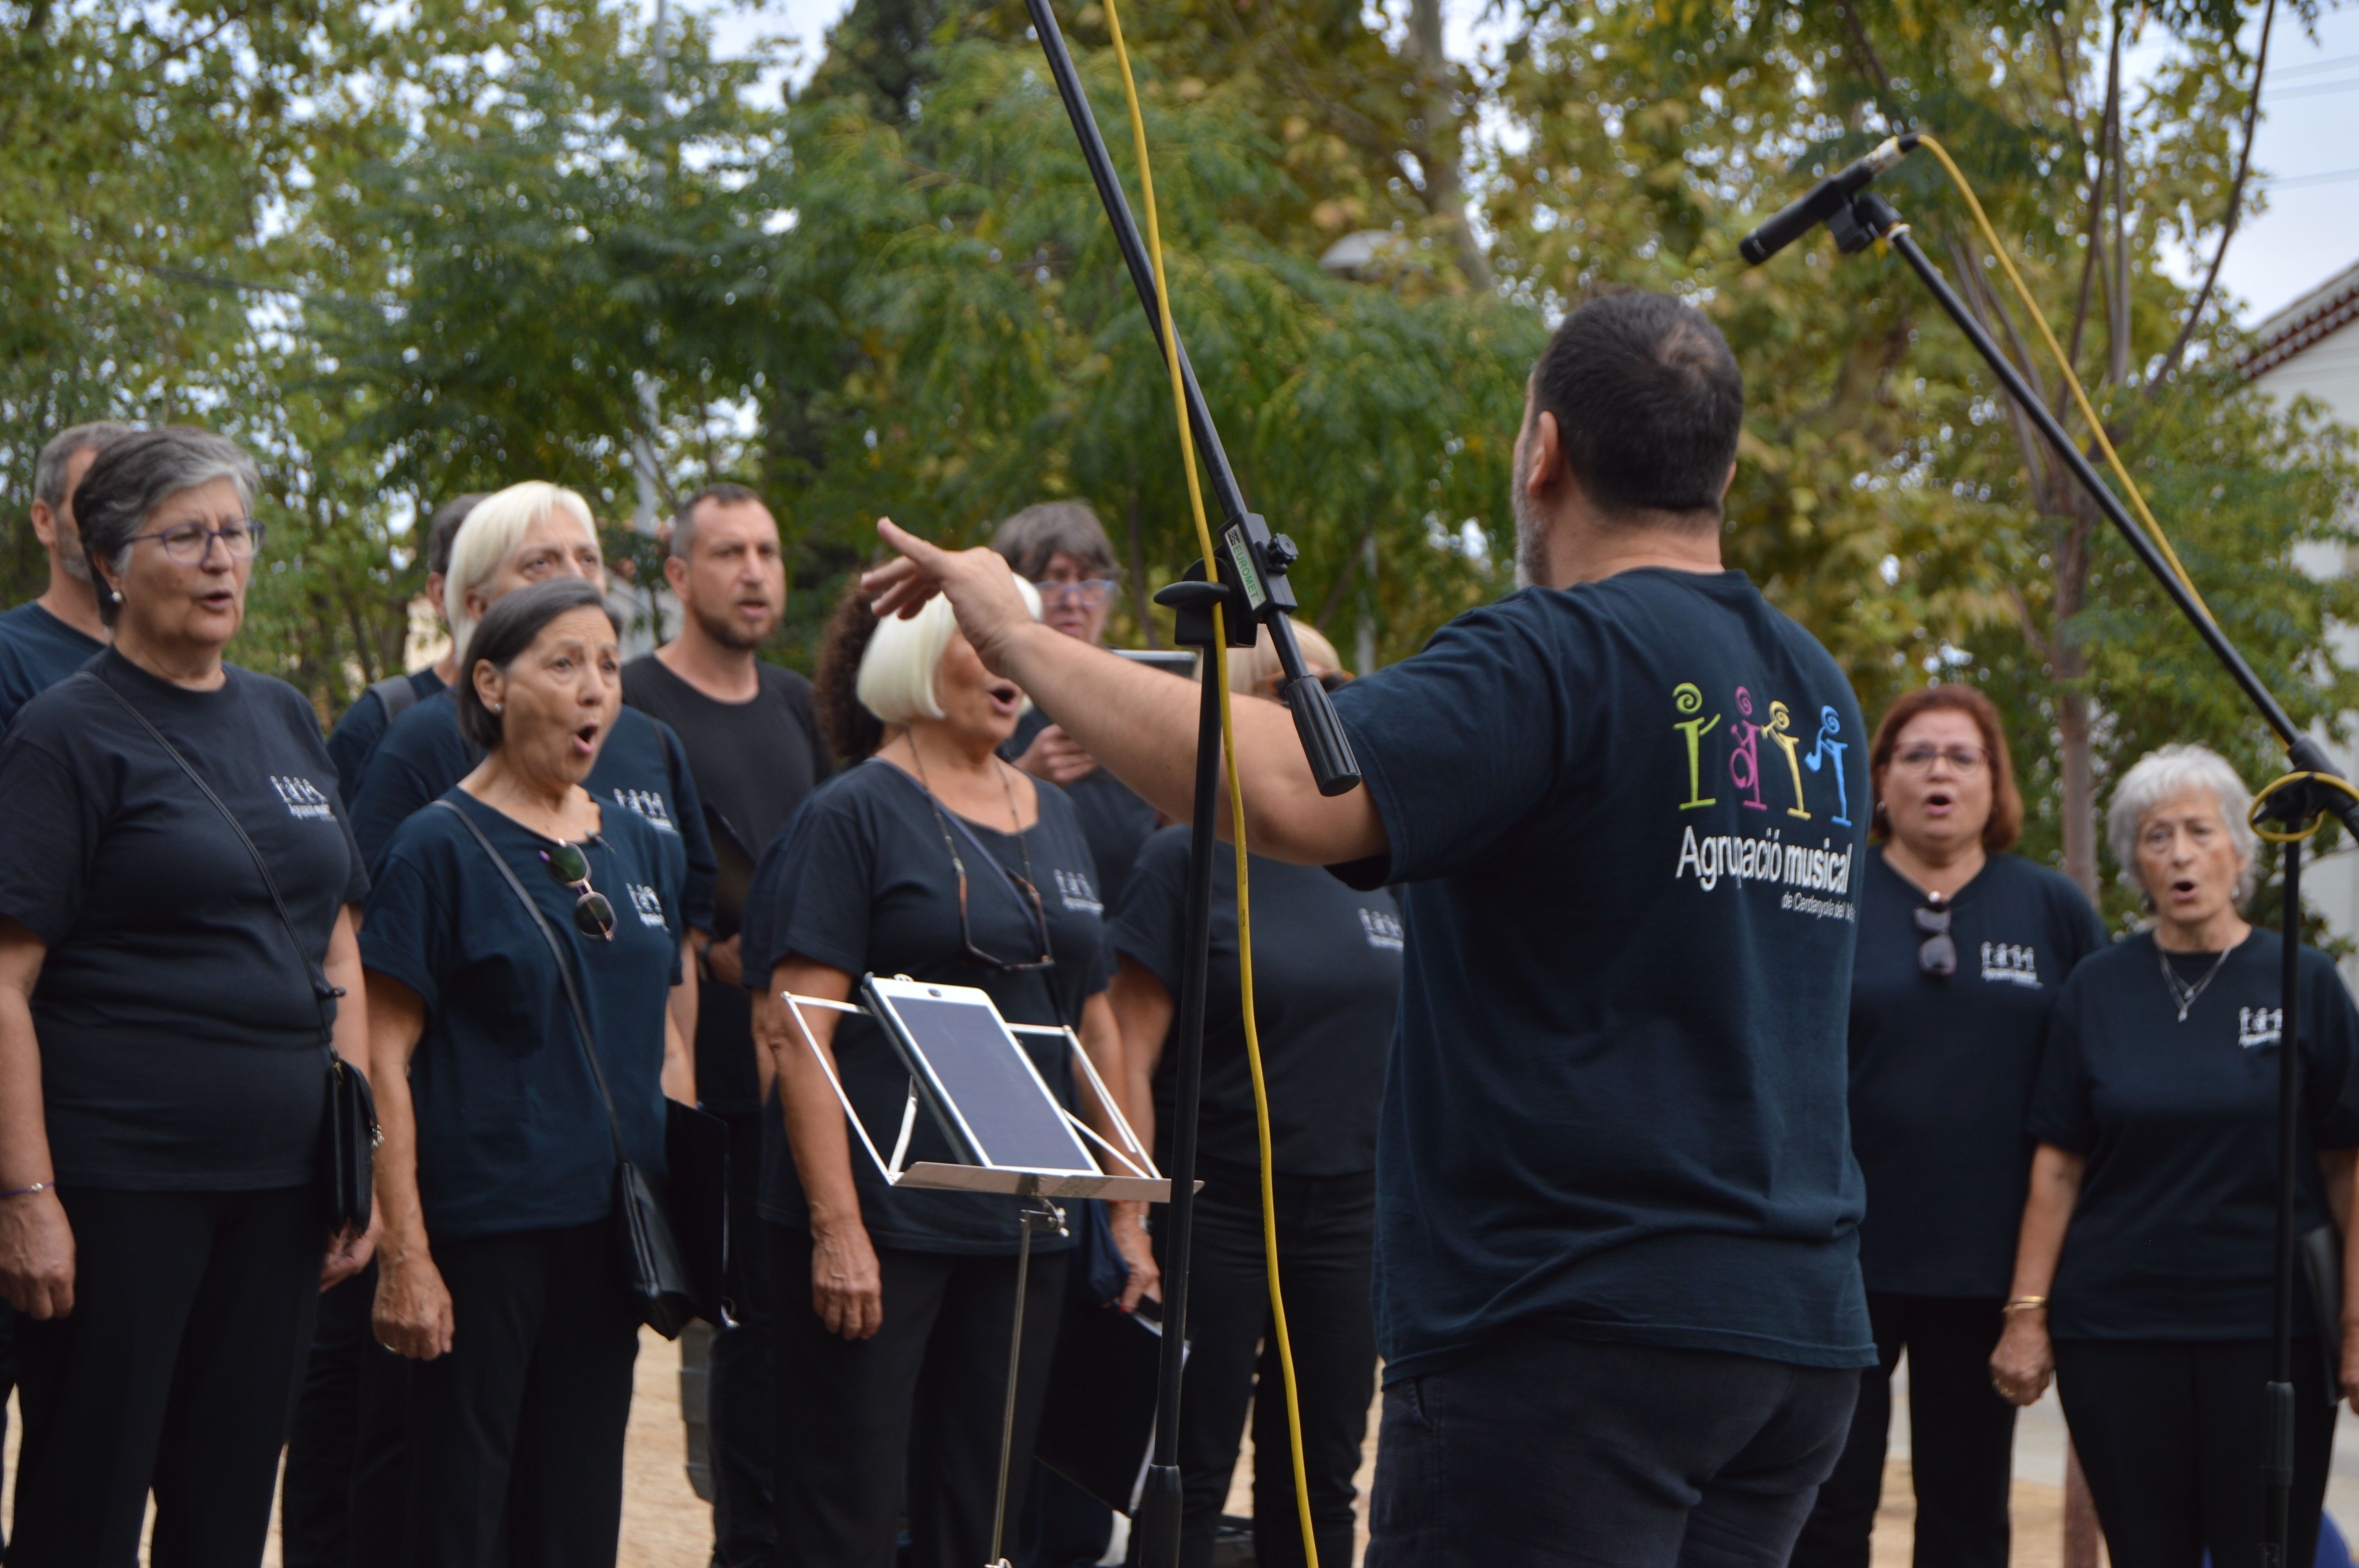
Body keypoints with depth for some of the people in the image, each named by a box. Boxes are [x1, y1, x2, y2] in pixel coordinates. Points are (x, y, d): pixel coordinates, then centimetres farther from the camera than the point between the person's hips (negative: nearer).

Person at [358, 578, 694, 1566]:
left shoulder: (643, 850, 12)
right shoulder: (440, 847, -6)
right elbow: (384, 1058, -10)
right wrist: (404, 1251, -16)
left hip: (609, 1227, 6)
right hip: (482, 1222, -6)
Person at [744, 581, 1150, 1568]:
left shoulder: (1054, 818, 14)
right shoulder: (853, 815, -5)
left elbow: (1094, 1024, 20)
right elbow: (797, 1030, -12)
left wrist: (1126, 1207, 15)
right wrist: (835, 1225, -19)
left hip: (1023, 1222, 6)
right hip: (880, 1217, -6)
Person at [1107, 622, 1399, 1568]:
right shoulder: (1186, 861, -5)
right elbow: (1129, 1054, -8)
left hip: (1352, 1210, 5)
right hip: (1218, 1208, -5)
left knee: (1318, 1483, 9)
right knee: (1188, 1487, -1)